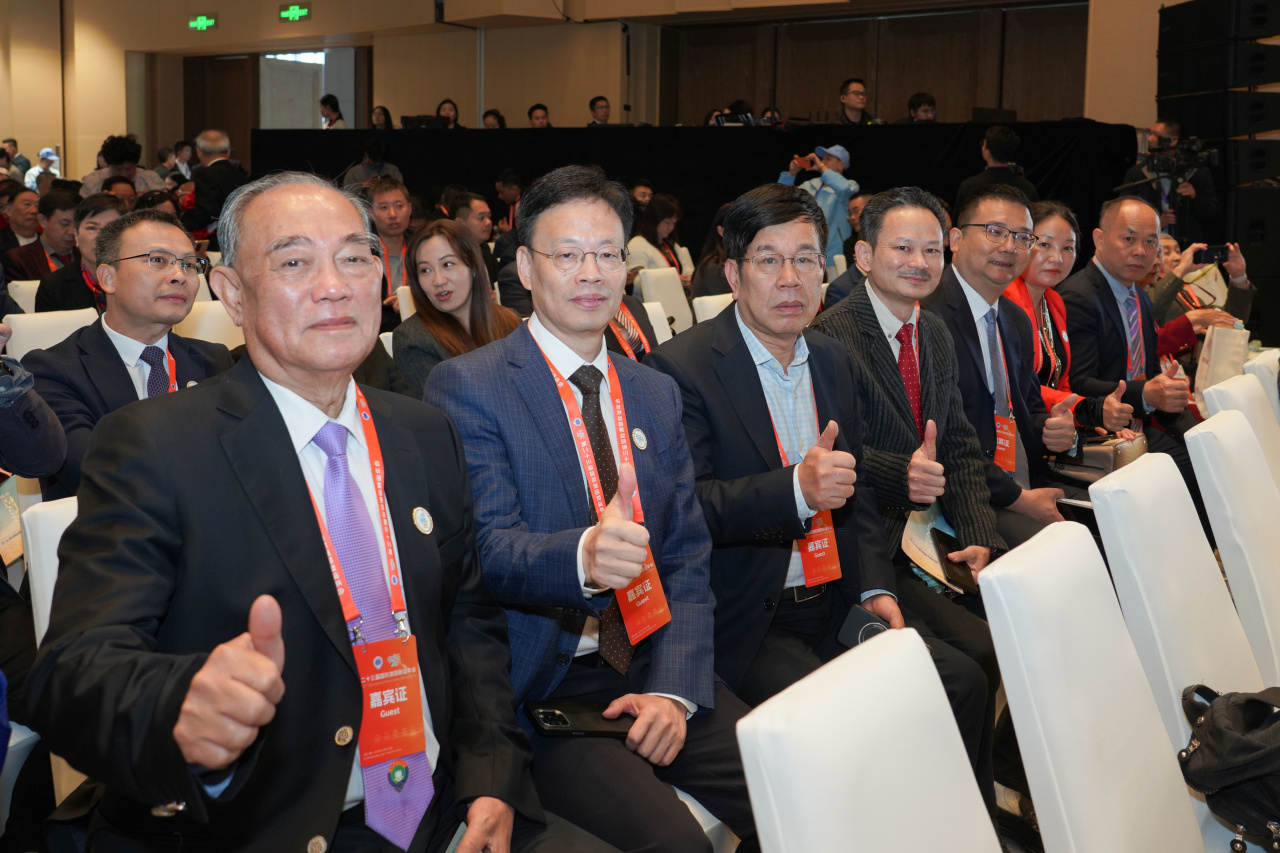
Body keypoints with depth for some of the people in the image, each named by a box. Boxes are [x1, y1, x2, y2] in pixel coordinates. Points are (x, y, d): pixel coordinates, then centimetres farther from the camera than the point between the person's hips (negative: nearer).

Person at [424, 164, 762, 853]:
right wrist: (583, 556, -36)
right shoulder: (464, 387, -4)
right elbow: (491, 550, -14)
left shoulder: (657, 394, 14)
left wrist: (673, 688, -6)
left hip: (652, 668, 5)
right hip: (539, 686, -5)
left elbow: (687, 556, 10)